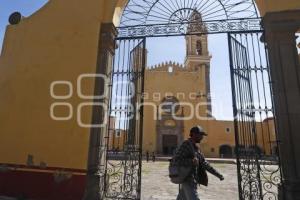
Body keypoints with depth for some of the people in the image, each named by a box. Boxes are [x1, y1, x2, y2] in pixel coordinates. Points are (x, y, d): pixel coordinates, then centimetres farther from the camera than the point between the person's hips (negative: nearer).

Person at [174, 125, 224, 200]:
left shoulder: (195, 148, 14)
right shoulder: (186, 145, -13)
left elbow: (204, 163, 16)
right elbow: (176, 159, -20)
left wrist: (217, 174, 11)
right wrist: (191, 161, -27)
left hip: (192, 181, 9)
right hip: (188, 180, -9)